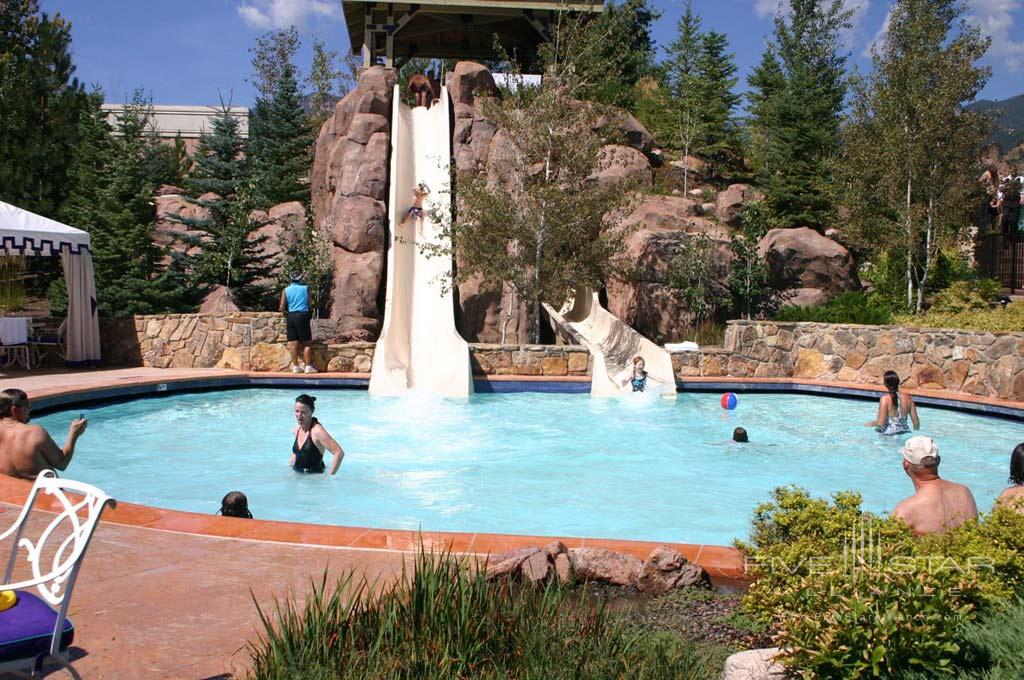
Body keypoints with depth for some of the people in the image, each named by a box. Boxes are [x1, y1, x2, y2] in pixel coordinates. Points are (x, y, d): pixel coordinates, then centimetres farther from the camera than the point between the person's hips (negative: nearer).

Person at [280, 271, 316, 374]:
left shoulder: (286, 290, 3)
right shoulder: (305, 288, 0)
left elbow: (282, 307, -2)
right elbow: (310, 304, 2)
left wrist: (285, 314, 16)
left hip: (291, 316, 3)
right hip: (302, 315, -3)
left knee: (293, 343, 5)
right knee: (306, 343, 1)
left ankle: (295, 366, 7)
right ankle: (308, 366, -2)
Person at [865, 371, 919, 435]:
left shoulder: (885, 399, -12)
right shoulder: (908, 397, 1)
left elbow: (880, 424, -15)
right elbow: (916, 421, 5)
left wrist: (871, 423, 6)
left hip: (889, 434, -6)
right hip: (905, 433, 6)